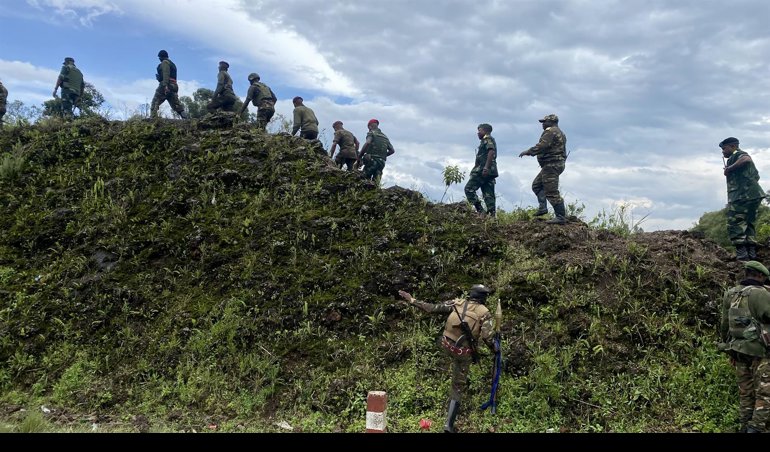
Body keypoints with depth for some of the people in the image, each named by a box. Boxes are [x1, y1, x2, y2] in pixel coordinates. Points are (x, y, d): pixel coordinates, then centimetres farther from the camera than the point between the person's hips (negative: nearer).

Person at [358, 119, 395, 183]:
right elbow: (392, 150, 19)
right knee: (375, 183, 4)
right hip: (382, 162, 6)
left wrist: (359, 156, -13)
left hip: (372, 160, -6)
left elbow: (367, 143, -17)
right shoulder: (385, 136, 22)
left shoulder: (371, 133, 3)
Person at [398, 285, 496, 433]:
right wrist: (495, 349, 4)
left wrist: (412, 300, 3)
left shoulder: (457, 303, -1)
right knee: (458, 387, 6)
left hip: (447, 346, 3)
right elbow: (488, 337, -16)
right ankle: (449, 424, 2)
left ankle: (462, 381, 52)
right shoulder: (484, 313, -6)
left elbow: (432, 308, -3)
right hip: (464, 353, -3)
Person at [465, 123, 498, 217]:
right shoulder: (487, 140, 27)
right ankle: (491, 214, -2)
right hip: (490, 172, 10)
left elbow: (491, 151, -19)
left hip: (484, 171, -10)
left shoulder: (487, 139, -2)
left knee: (469, 189, -9)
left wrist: (486, 167, -26)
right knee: (489, 194, 4)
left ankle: (480, 210, -16)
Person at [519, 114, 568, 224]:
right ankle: (542, 207, 11)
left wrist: (528, 152, -12)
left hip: (551, 165, -11)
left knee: (552, 192, -11)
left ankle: (561, 217, -11)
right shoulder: (559, 132, 22)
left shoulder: (550, 132, -12)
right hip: (555, 164, 11)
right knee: (537, 184, 19)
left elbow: (541, 146, -22)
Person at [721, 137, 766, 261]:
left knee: (735, 226, -9)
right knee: (749, 225, 14)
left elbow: (746, 159, -28)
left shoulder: (736, 155, -3)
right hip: (754, 195, 10)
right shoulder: (742, 155, 26)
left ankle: (742, 255, -15)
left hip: (742, 196, -10)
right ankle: (752, 254, 13)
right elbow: (756, 176, 32)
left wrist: (729, 168, -18)